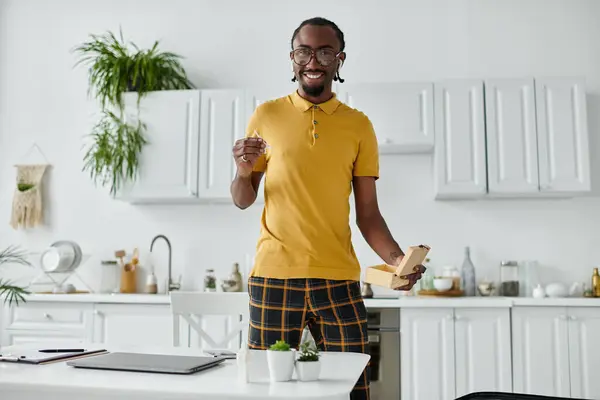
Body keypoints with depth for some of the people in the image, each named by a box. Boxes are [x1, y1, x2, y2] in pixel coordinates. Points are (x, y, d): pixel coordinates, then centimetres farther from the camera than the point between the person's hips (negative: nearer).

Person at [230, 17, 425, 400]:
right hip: (273, 277, 0)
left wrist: (397, 259, -10)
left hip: (337, 280, 1)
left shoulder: (359, 125, 7)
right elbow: (242, 201, 9)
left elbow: (367, 212, 6)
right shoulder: (266, 116, 6)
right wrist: (243, 171, -12)